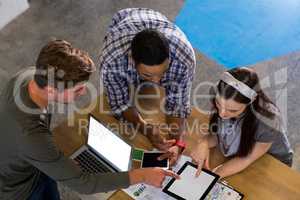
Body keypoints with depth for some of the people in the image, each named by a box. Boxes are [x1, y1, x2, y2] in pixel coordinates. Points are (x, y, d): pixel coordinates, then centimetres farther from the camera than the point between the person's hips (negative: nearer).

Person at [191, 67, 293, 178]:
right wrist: (204, 144, -26)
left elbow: (247, 159, -21)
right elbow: (217, 135, -6)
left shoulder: (267, 122, -36)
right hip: (236, 156, 4)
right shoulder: (223, 103, -24)